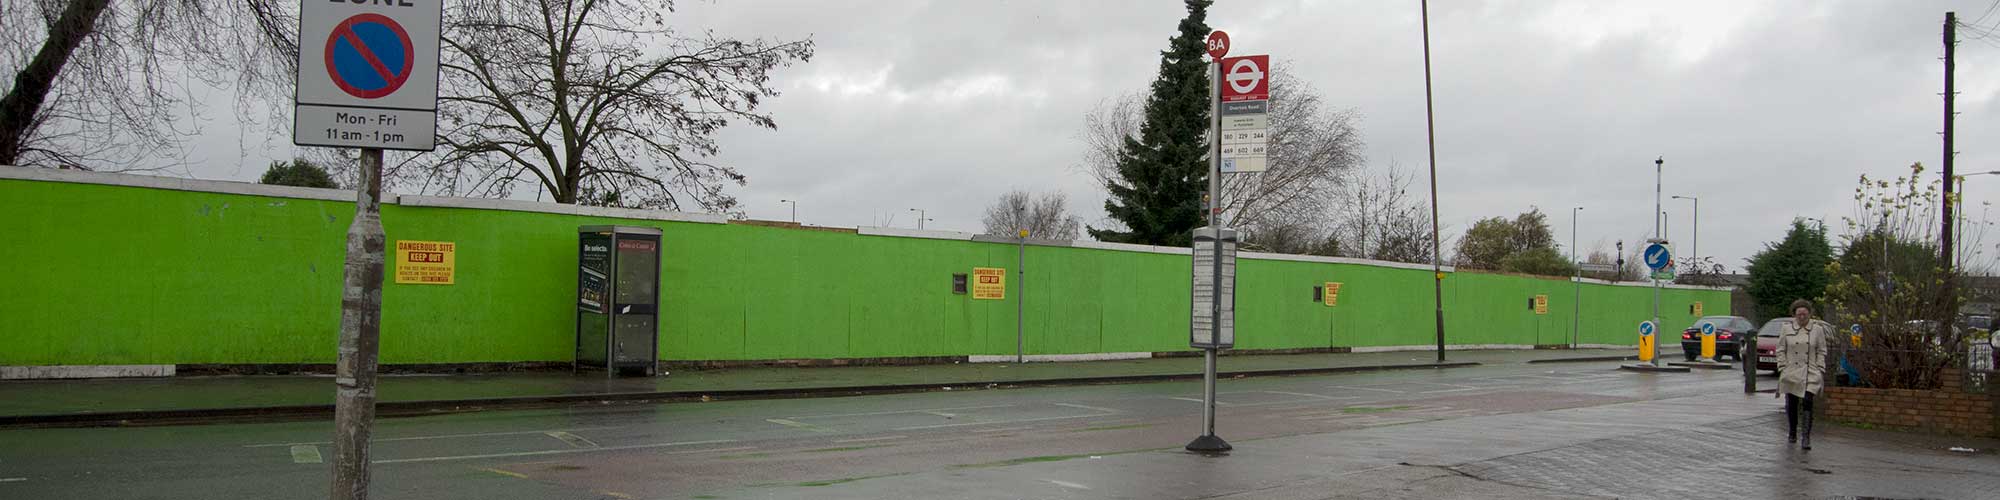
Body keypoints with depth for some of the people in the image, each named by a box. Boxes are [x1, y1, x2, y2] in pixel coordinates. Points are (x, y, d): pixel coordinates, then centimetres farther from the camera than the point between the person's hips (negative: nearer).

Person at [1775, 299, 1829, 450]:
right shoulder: (1787, 329, 5)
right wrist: (1782, 368, 0)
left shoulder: (1817, 329, 4)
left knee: (1807, 402, -13)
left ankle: (1806, 438, -12)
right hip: (1791, 373, 1)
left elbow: (1821, 352, 8)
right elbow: (1780, 350, 8)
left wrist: (1820, 370, 0)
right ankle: (1791, 433, 25)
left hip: (1810, 374, -1)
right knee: (1791, 404, 7)